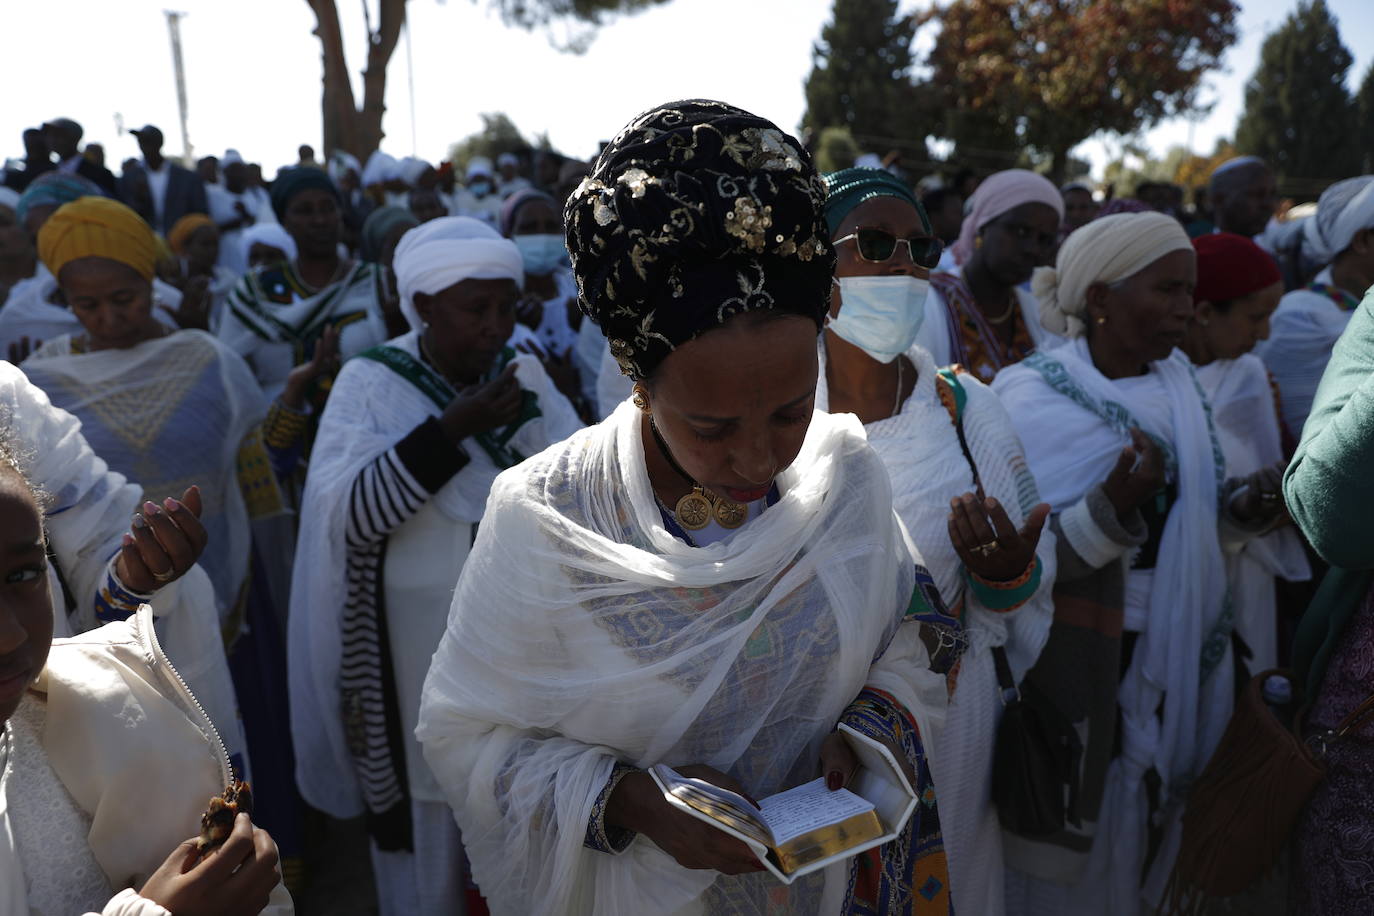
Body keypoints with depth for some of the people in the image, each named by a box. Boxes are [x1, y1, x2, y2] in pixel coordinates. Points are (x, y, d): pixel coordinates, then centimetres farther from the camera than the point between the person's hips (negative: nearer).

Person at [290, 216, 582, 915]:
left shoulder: (525, 376, 0)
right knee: (425, 811, 12)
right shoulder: (370, 382, -9)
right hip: (418, 644, -3)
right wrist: (451, 430, -27)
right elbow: (347, 516, -21)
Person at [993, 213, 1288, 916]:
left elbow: (1178, 520, 13)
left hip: (1163, 661, 6)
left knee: (1129, 822, 17)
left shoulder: (1177, 385, 4)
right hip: (1067, 664, -5)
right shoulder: (1032, 398, -14)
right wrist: (1112, 507, -32)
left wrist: (1237, 509, -7)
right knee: (1057, 833, 7)